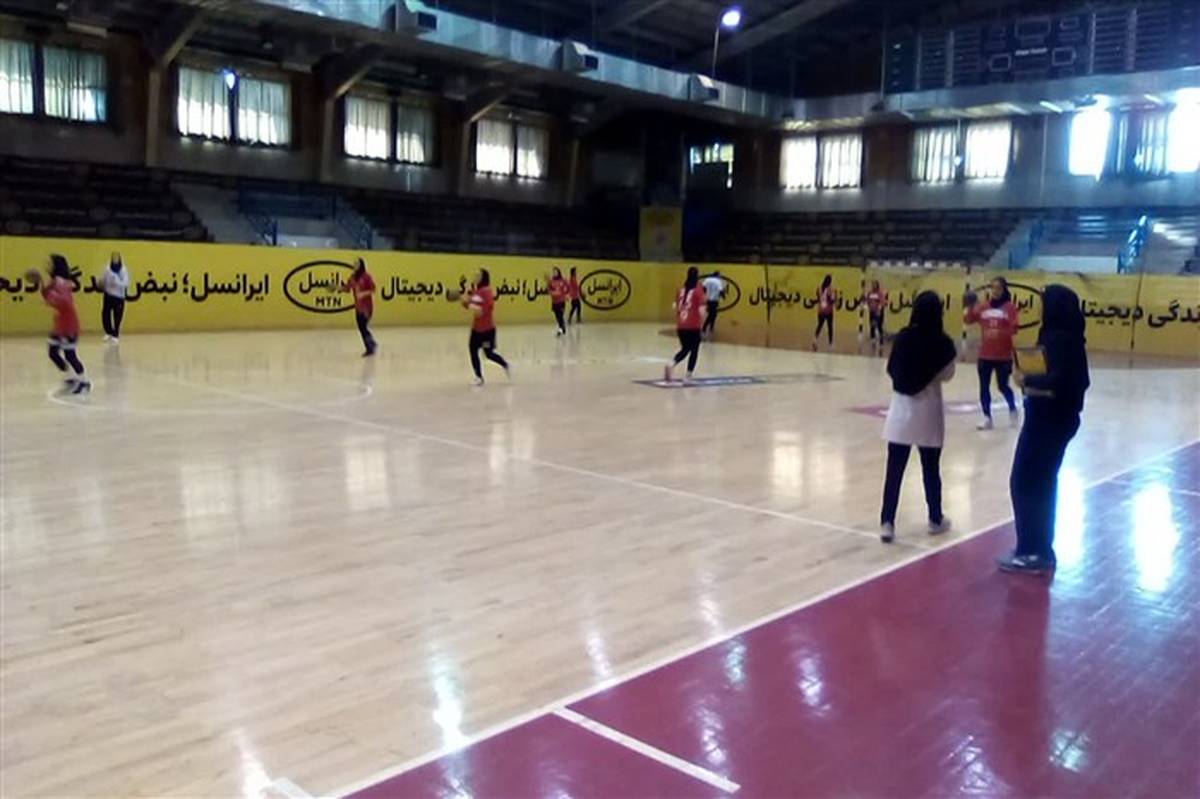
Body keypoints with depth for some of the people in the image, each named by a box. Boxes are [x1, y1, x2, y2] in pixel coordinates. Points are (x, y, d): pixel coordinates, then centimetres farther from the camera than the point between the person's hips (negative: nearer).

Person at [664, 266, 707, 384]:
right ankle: (688, 377, 7)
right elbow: (701, 309, -14)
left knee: (685, 349, 19)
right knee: (694, 351, 10)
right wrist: (702, 323, -1)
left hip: (681, 325, 5)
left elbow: (676, 307, 12)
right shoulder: (698, 290, -8)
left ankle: (671, 365, -8)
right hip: (693, 326, -5)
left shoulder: (682, 288, 7)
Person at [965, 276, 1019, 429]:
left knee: (1003, 386, 4)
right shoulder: (982, 306, 3)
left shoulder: (1010, 307, -5)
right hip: (985, 355, 3)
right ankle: (987, 418, 14)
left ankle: (1012, 408, 30)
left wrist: (999, 332, -23)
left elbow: (1014, 328, -9)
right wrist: (970, 306, -18)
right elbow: (969, 320, -3)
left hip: (1003, 356, -3)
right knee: (984, 387, 5)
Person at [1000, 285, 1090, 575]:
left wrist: (1027, 380, -15)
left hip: (1047, 420, -10)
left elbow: (1058, 379, -30)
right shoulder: (1069, 337, 10)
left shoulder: (1057, 337, -19)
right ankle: (1042, 550, 26)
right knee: (1042, 484, 17)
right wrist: (1037, 383, 4)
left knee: (1025, 483, -1)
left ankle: (1031, 553, 6)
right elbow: (1080, 380, 14)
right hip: (1060, 418, 10)